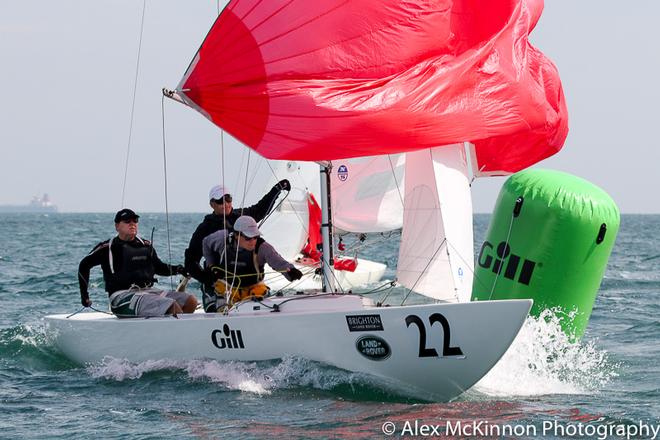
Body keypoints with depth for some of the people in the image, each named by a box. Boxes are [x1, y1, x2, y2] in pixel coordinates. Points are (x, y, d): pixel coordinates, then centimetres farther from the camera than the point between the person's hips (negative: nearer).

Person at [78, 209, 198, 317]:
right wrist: (84, 295, 7)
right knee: (172, 306, -28)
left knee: (191, 301, -11)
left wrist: (177, 269, 9)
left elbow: (158, 267, 30)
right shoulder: (107, 248, 2)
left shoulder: (146, 245, 17)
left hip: (148, 291, 7)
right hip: (122, 296, -7)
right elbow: (84, 265, 11)